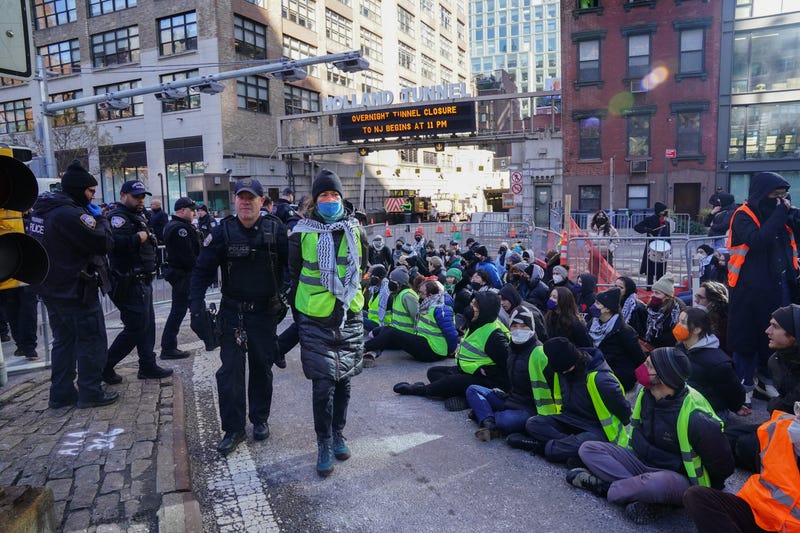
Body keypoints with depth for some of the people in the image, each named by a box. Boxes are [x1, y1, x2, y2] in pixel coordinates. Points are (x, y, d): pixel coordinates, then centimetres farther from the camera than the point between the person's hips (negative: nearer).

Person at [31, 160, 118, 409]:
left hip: (52, 289, 9)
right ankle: (91, 392, 8)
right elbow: (104, 243, -22)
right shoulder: (70, 213, -21)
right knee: (92, 341, 2)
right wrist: (100, 217, -6)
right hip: (76, 291, -9)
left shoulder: (43, 209, 9)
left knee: (64, 340, 17)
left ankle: (61, 393, 23)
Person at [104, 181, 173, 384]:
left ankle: (148, 366, 23)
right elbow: (117, 241, -31)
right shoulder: (118, 217, -13)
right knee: (135, 328, -6)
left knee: (147, 325, 14)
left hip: (143, 282, 10)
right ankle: (105, 366, 8)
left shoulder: (138, 216, 18)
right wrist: (139, 237, -20)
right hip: (131, 284, -10)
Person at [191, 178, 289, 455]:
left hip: (266, 311, 0)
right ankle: (233, 429, 12)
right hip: (232, 312, 0)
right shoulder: (223, 231, -5)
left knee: (262, 368, 13)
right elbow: (202, 269, -2)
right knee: (230, 370, -1)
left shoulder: (276, 229, -6)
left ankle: (260, 419, 31)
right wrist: (196, 304, -12)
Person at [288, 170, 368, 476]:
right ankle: (324, 445, 15)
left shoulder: (354, 230, 2)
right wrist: (300, 308, 9)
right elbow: (294, 275, 5)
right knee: (323, 385, -3)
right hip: (316, 321, -3)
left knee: (343, 382, 13)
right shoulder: (302, 233, -6)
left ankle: (338, 435, 32)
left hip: (349, 319, 3)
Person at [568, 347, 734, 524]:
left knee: (656, 484, -44)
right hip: (641, 462, 8)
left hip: (678, 478, -8)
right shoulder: (646, 394, -6)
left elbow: (721, 464, -13)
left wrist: (705, 489, 1)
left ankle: (604, 486, -19)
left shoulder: (694, 416, -27)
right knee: (588, 449, -9)